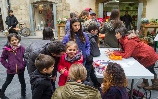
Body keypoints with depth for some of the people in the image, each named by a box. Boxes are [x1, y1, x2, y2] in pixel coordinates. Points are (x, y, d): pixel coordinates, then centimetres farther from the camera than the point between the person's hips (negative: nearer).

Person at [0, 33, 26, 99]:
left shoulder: (22, 48, -10)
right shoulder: (6, 49, -11)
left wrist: (23, 64, -7)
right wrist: (7, 66, -7)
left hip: (20, 69, 1)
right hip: (11, 70, -1)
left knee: (22, 82, 15)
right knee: (7, 82, 19)